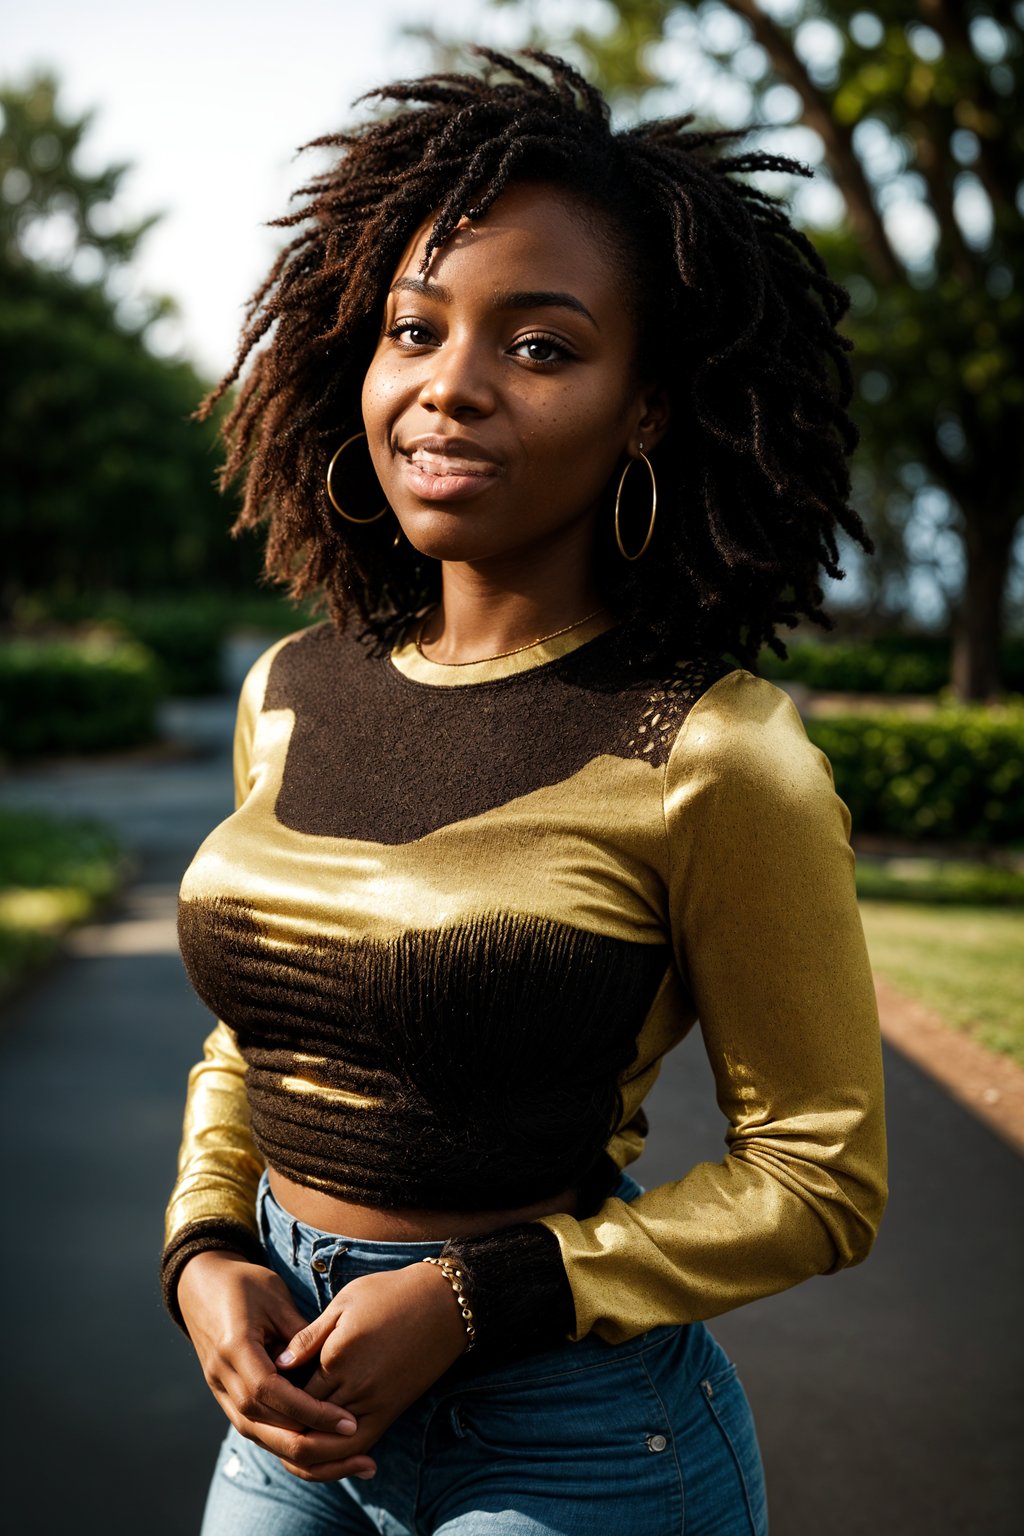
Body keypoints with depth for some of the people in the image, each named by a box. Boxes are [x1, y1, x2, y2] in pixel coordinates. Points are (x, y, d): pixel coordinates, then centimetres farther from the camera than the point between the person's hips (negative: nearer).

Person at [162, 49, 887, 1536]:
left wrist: (470, 1303, -16)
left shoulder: (712, 755, -18)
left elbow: (820, 1175, -10)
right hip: (294, 1409, 5)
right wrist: (204, 1255, -5)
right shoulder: (293, 692, -1)